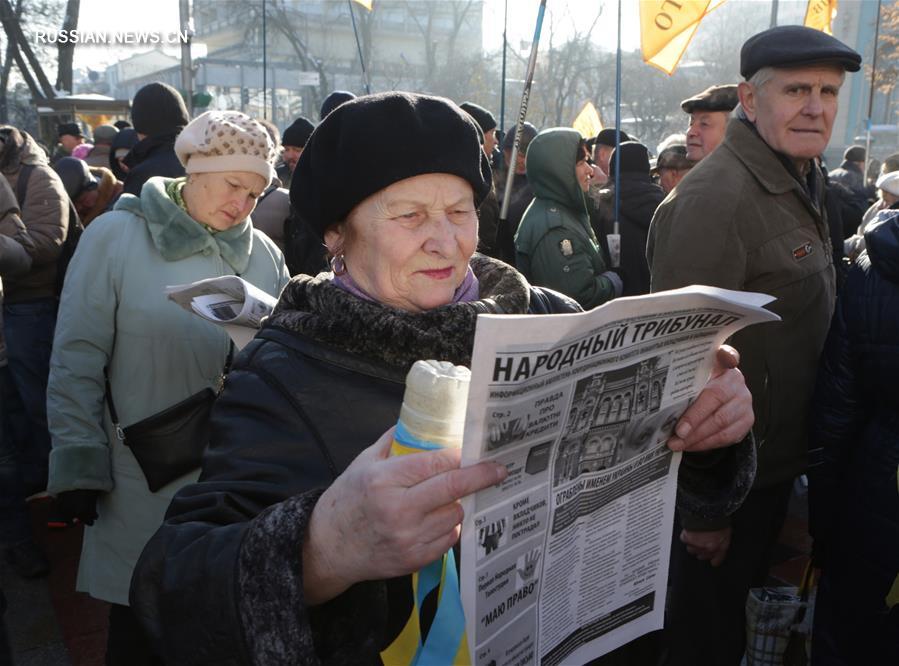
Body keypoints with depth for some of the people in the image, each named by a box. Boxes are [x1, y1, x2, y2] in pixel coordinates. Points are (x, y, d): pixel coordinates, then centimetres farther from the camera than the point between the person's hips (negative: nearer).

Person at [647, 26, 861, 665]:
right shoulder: (715, 198, -25)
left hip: (773, 467, 9)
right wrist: (702, 507, -22)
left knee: (737, 611, 27)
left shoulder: (804, 184, 7)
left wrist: (795, 458, 14)